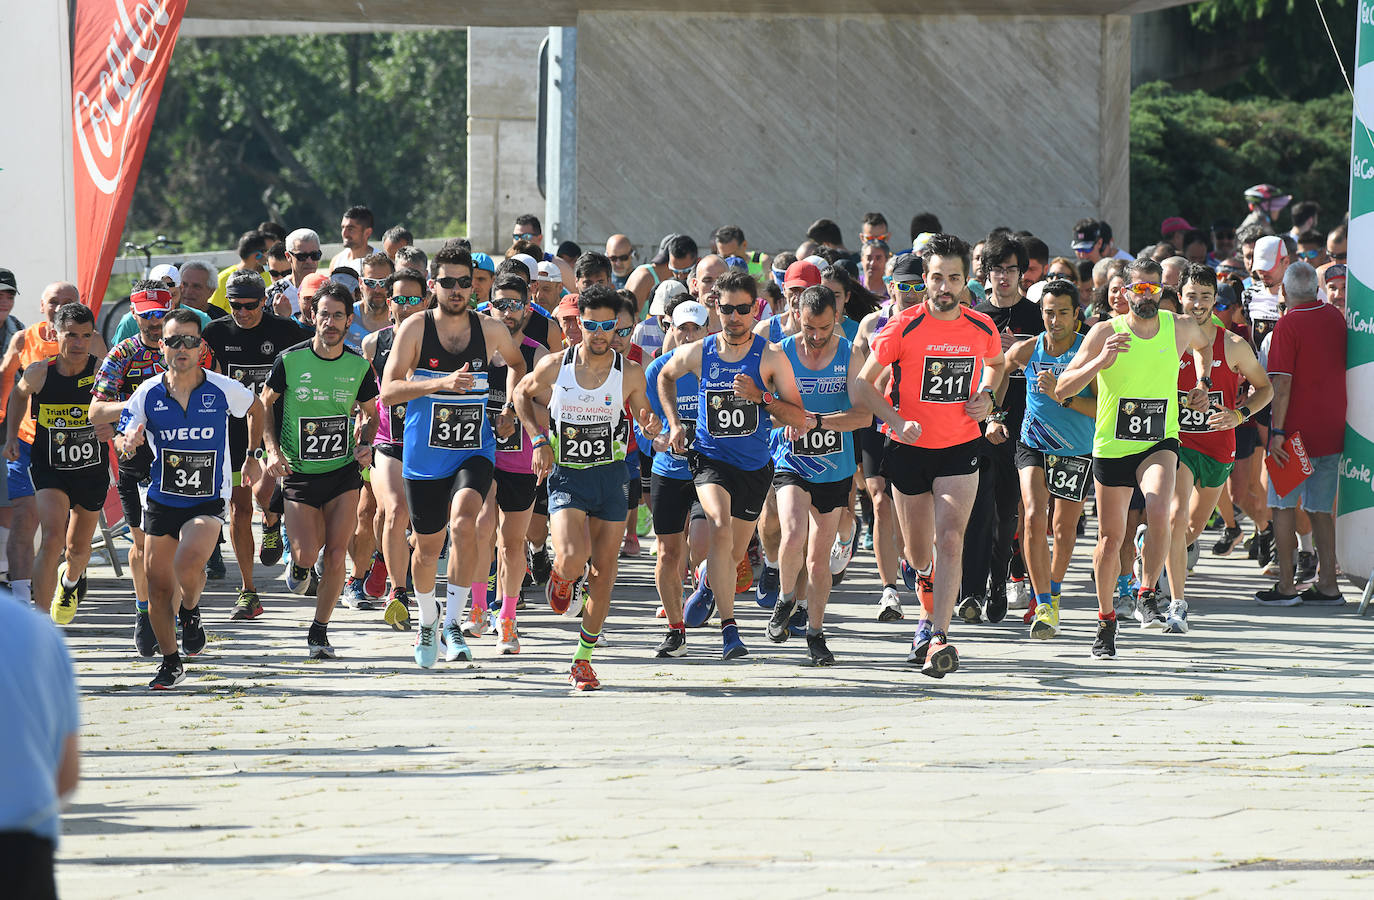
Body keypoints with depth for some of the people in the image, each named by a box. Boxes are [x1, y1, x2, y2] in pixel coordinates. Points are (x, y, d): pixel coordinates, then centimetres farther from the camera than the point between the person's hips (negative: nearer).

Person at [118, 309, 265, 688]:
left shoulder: (223, 390, -9)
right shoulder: (148, 394, -6)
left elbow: (256, 408, 12)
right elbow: (123, 438, 0)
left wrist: (253, 455, 14)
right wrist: (128, 441, -23)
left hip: (208, 501, -3)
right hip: (162, 500, 3)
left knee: (189, 564, -28)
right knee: (158, 586, 5)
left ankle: (191, 611, 6)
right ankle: (170, 663, 23)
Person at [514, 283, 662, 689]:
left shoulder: (630, 373, -5)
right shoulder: (554, 366, -7)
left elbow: (643, 415, 9)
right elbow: (522, 395, 12)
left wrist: (651, 427, -15)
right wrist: (538, 439, 0)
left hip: (611, 476, 2)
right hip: (565, 476, -2)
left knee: (602, 573, 5)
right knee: (573, 560, -22)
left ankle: (584, 660, 19)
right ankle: (563, 576, 17)